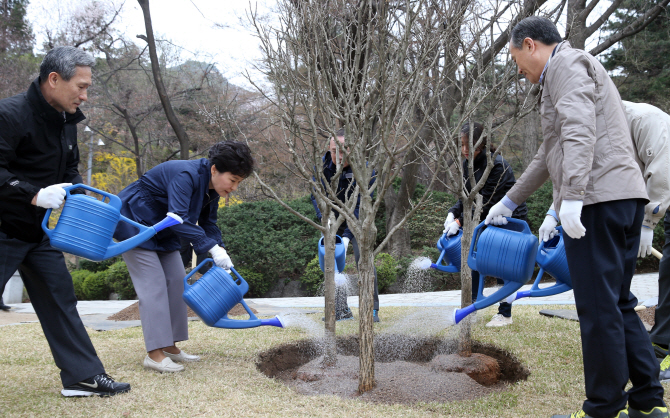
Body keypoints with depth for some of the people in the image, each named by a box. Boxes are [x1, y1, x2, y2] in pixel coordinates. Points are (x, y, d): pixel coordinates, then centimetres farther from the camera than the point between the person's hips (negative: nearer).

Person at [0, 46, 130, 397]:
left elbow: (69, 170, 17)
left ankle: (83, 376, 14)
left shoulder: (65, 122, 7)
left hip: (39, 231, 8)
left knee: (59, 298, 9)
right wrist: (36, 195, -31)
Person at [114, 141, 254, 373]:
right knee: (153, 284, -14)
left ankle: (170, 347, 12)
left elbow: (208, 224, 6)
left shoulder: (211, 187, -3)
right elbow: (179, 218, -40)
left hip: (161, 229, 10)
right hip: (134, 223, -9)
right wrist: (213, 248, -39)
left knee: (177, 281, 5)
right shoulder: (186, 175, -32)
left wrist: (220, 254, -10)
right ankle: (154, 354, -14)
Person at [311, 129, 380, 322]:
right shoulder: (323, 165, -18)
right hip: (333, 220, 4)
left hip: (357, 221, -4)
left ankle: (372, 309, -12)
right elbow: (316, 196, -8)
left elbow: (360, 207, -27)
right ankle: (341, 310, 7)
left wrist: (347, 236, -35)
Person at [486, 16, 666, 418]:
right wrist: (509, 201, 42)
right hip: (627, 194, 10)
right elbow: (550, 154, 37)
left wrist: (571, 195, -27)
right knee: (618, 303, 13)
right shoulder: (578, 68, 31)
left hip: (597, 198, -10)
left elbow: (579, 131, -19)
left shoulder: (566, 62, 0)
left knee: (598, 306, -6)